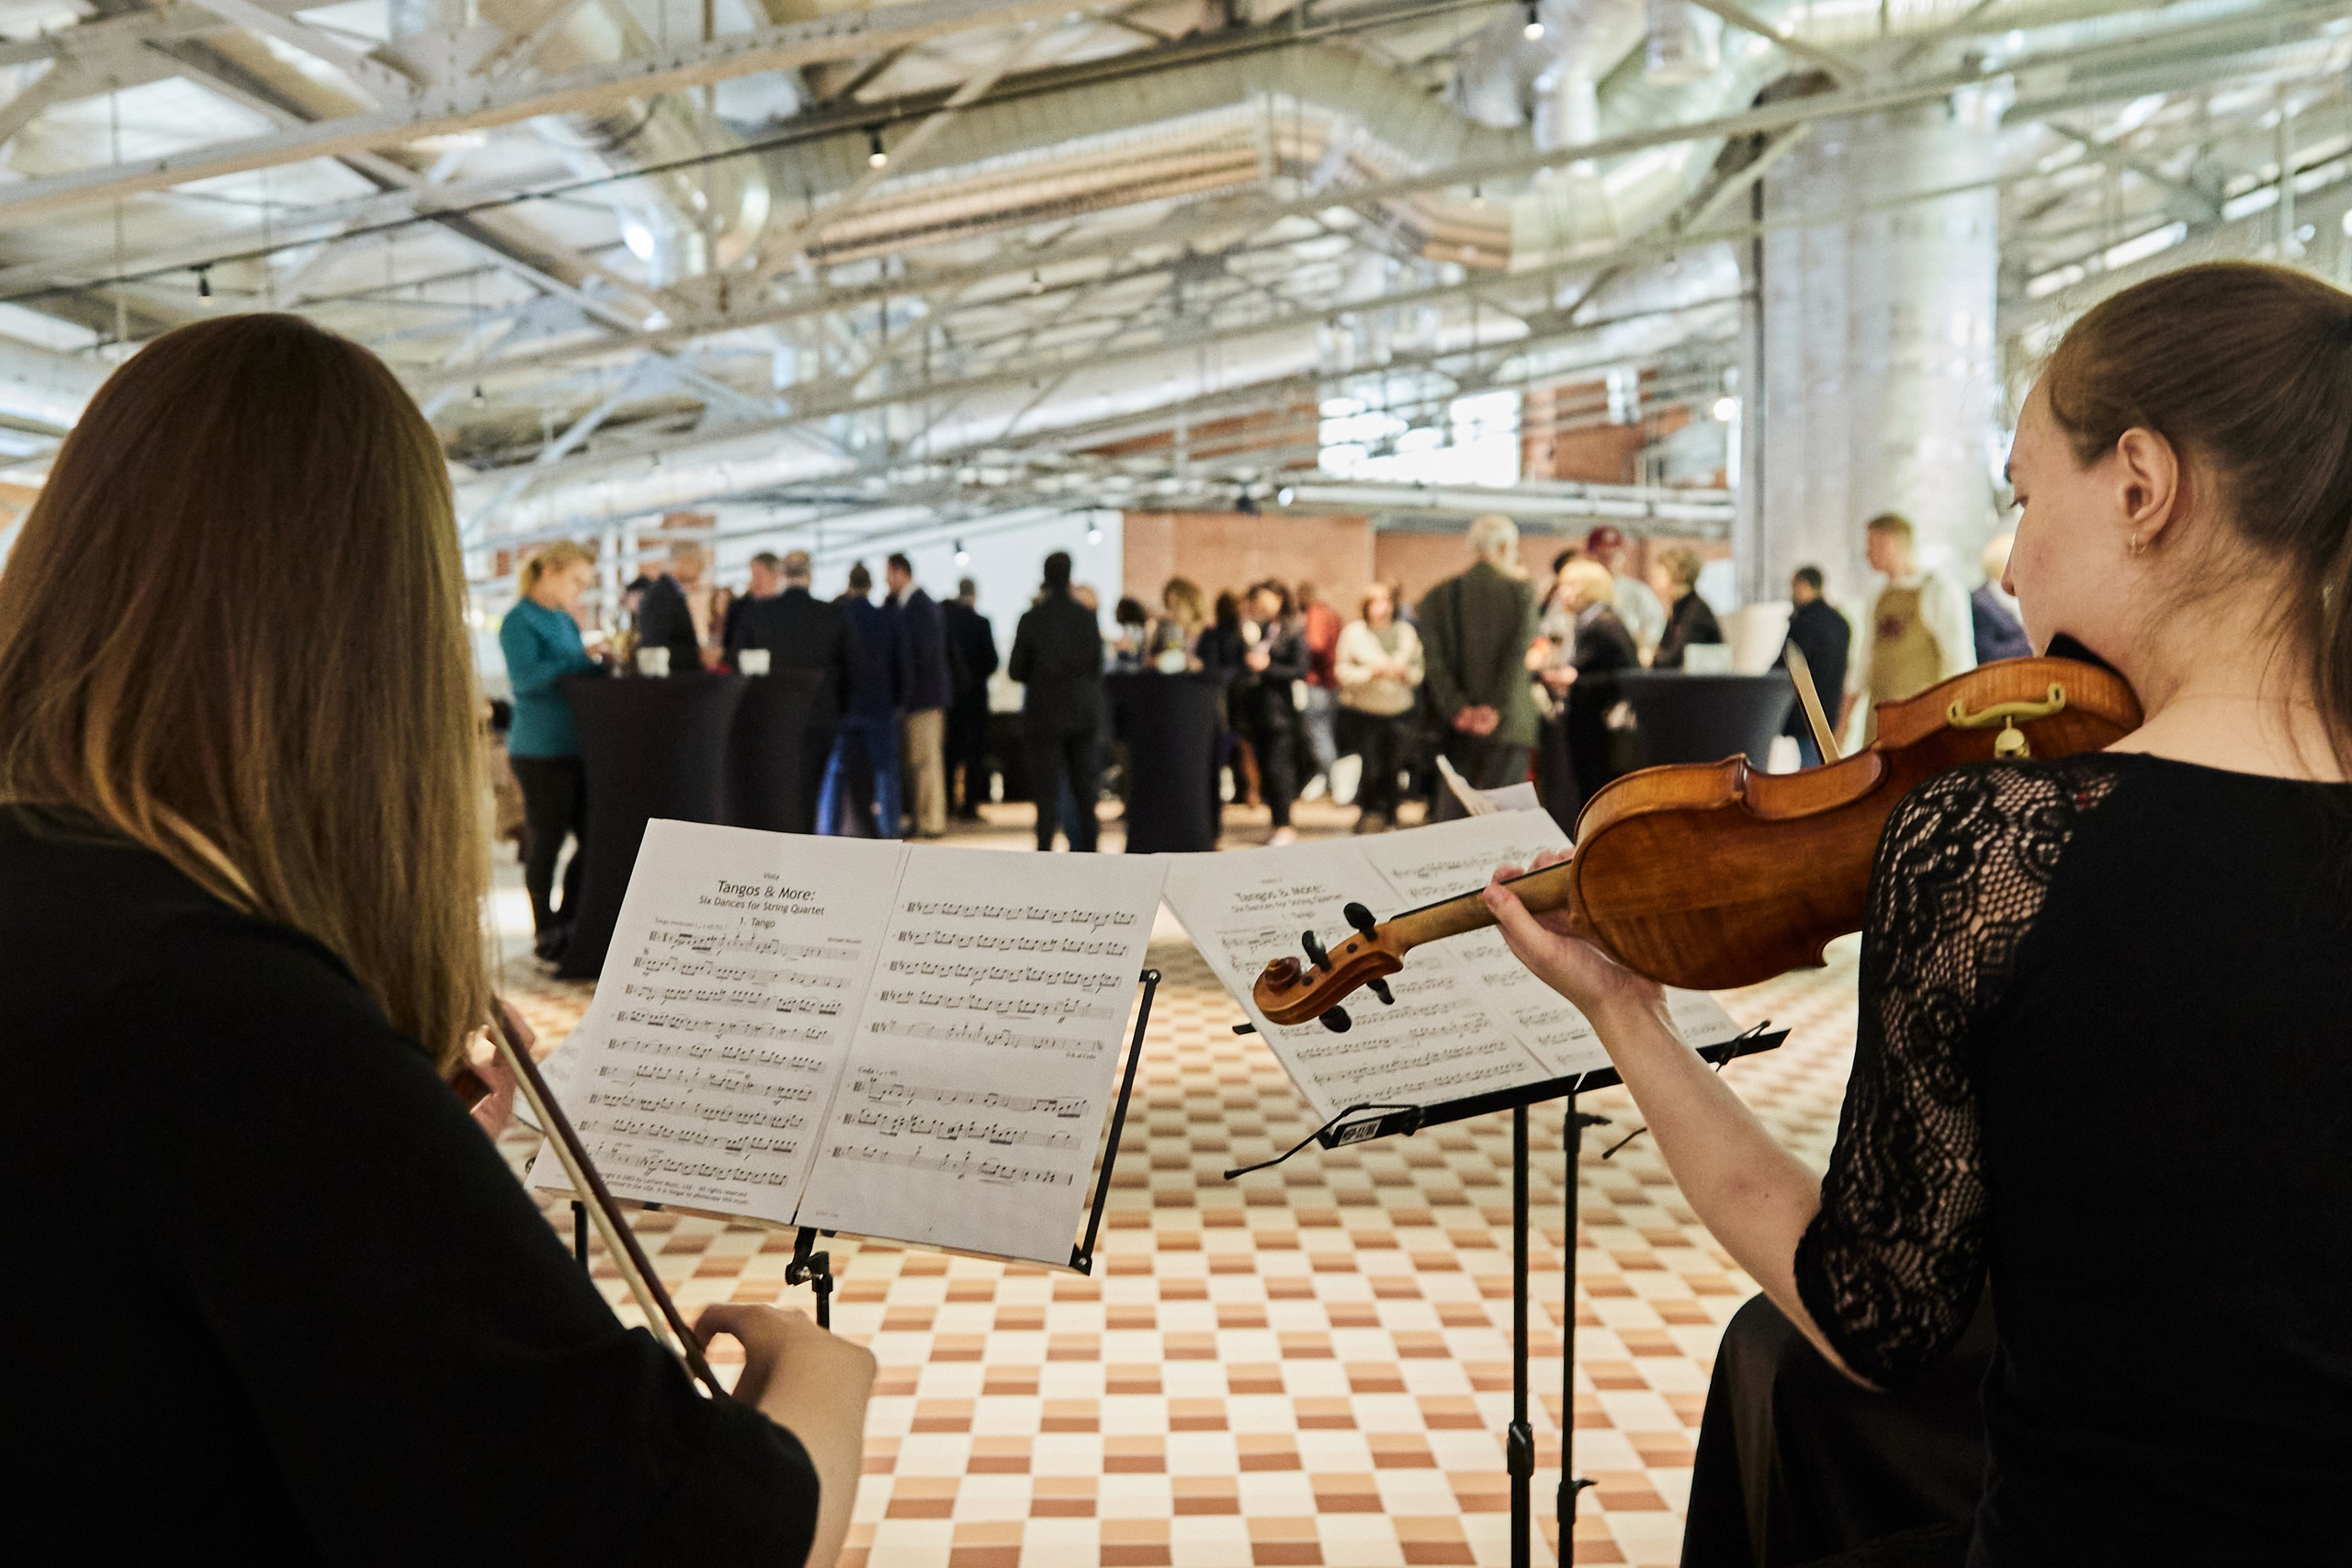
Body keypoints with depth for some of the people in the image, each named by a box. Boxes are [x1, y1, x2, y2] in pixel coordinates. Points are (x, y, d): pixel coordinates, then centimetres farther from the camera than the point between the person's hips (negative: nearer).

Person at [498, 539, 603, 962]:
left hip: (577, 744, 8)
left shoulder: (565, 620, 14)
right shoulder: (520, 621, -10)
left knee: (591, 839, 10)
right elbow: (525, 679, -22)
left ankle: (569, 923, 22)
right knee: (545, 845, 2)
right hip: (541, 749, -8)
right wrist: (583, 659, -24)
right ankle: (545, 933, 15)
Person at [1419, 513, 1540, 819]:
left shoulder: (1438, 596, 5)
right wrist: (1496, 708, -12)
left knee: (1450, 809, 7)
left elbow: (1434, 657, -4)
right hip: (1509, 725, -3)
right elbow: (1519, 654, -11)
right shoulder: (1522, 592, -2)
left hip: (1460, 729, 3)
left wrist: (1458, 709, -6)